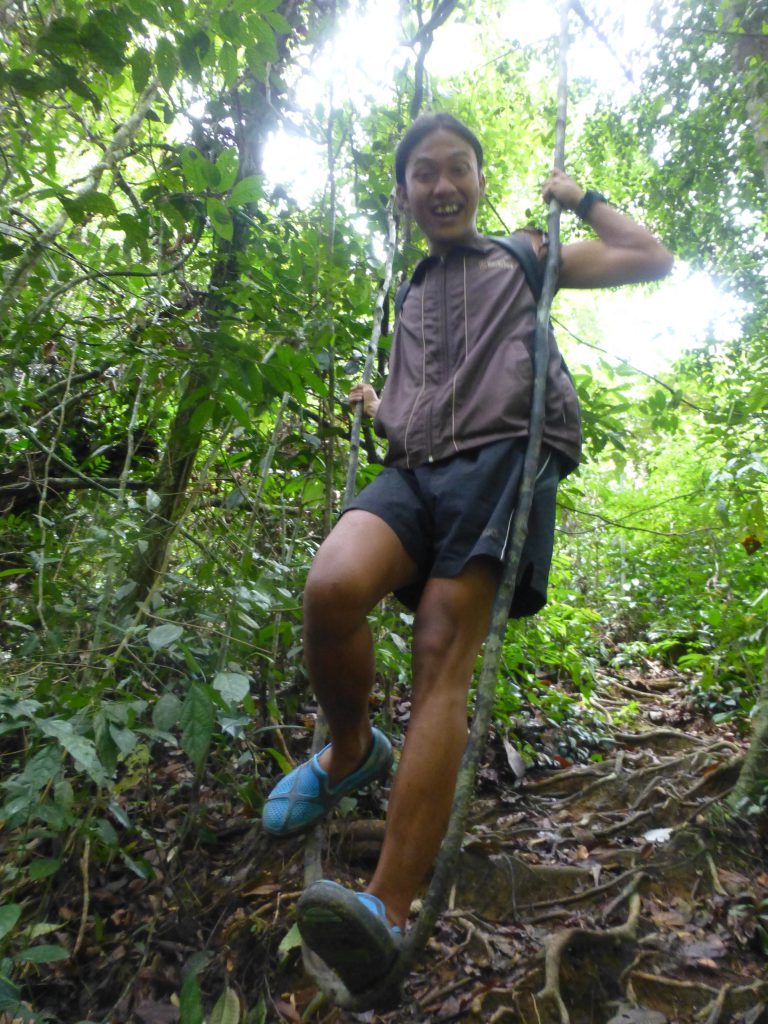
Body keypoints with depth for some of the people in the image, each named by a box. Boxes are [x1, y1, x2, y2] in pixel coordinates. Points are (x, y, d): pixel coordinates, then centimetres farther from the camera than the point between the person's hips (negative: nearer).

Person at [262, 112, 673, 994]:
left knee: (444, 663, -18)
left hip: (497, 463, -3)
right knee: (331, 588, -29)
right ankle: (350, 751, -1)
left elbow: (652, 260, 25)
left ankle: (388, 909, -21)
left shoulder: (522, 260, 25)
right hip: (412, 470, 3)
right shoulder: (410, 298, 34)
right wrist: (374, 407, 21)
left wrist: (577, 199, 30)